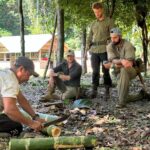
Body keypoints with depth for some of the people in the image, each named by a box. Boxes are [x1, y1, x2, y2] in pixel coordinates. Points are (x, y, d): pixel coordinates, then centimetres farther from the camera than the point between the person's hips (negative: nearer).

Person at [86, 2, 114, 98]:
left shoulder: (109, 21, 4)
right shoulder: (93, 24, 19)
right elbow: (90, 38, 19)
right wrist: (87, 49, 8)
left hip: (105, 50, -4)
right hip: (94, 50, 4)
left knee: (105, 71, -1)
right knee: (95, 71, 1)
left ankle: (107, 91, 6)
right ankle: (94, 91, 4)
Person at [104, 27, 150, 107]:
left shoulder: (128, 45, -21)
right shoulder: (109, 47, -7)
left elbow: (130, 63, -29)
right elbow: (112, 60, -22)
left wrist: (112, 65, -32)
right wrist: (122, 61, -46)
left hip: (132, 70, -5)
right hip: (120, 72, 5)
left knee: (123, 70, -43)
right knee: (125, 98, -8)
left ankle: (122, 100, -37)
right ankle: (142, 95, 23)